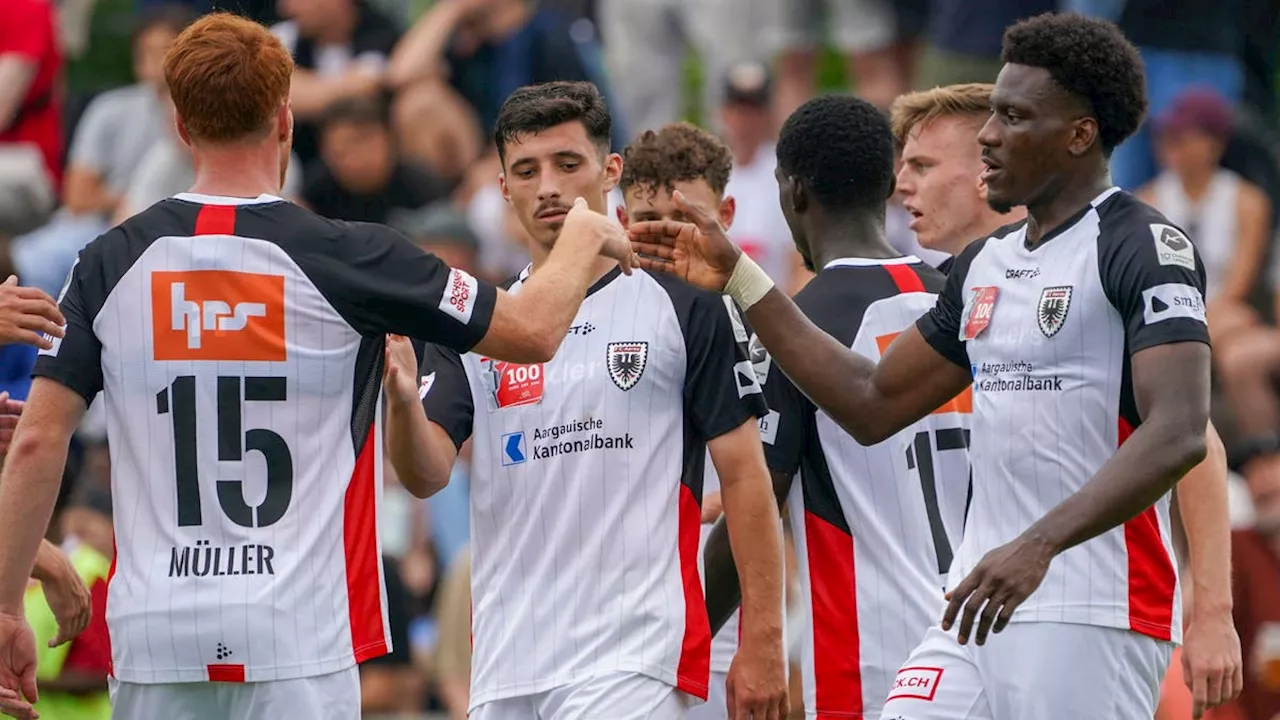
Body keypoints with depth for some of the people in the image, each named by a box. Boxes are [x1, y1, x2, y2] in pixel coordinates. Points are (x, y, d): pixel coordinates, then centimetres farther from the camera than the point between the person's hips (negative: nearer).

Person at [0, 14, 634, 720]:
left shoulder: (109, 263, 2)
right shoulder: (346, 258, -4)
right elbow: (533, 331, 2)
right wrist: (585, 236, 23)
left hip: (155, 636, 2)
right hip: (296, 638, -2)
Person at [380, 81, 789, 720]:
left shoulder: (683, 308, 0)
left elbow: (744, 475, 0)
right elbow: (427, 473, 0)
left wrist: (762, 641, -6)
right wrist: (403, 399, -22)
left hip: (632, 662, -5)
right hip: (503, 668, 5)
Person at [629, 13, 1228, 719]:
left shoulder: (1141, 248, -10)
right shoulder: (985, 263, 18)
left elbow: (1178, 434, -22)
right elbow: (873, 405, 25)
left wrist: (1039, 544, -33)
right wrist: (739, 279, 21)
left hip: (1092, 623, -8)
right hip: (980, 608, 8)